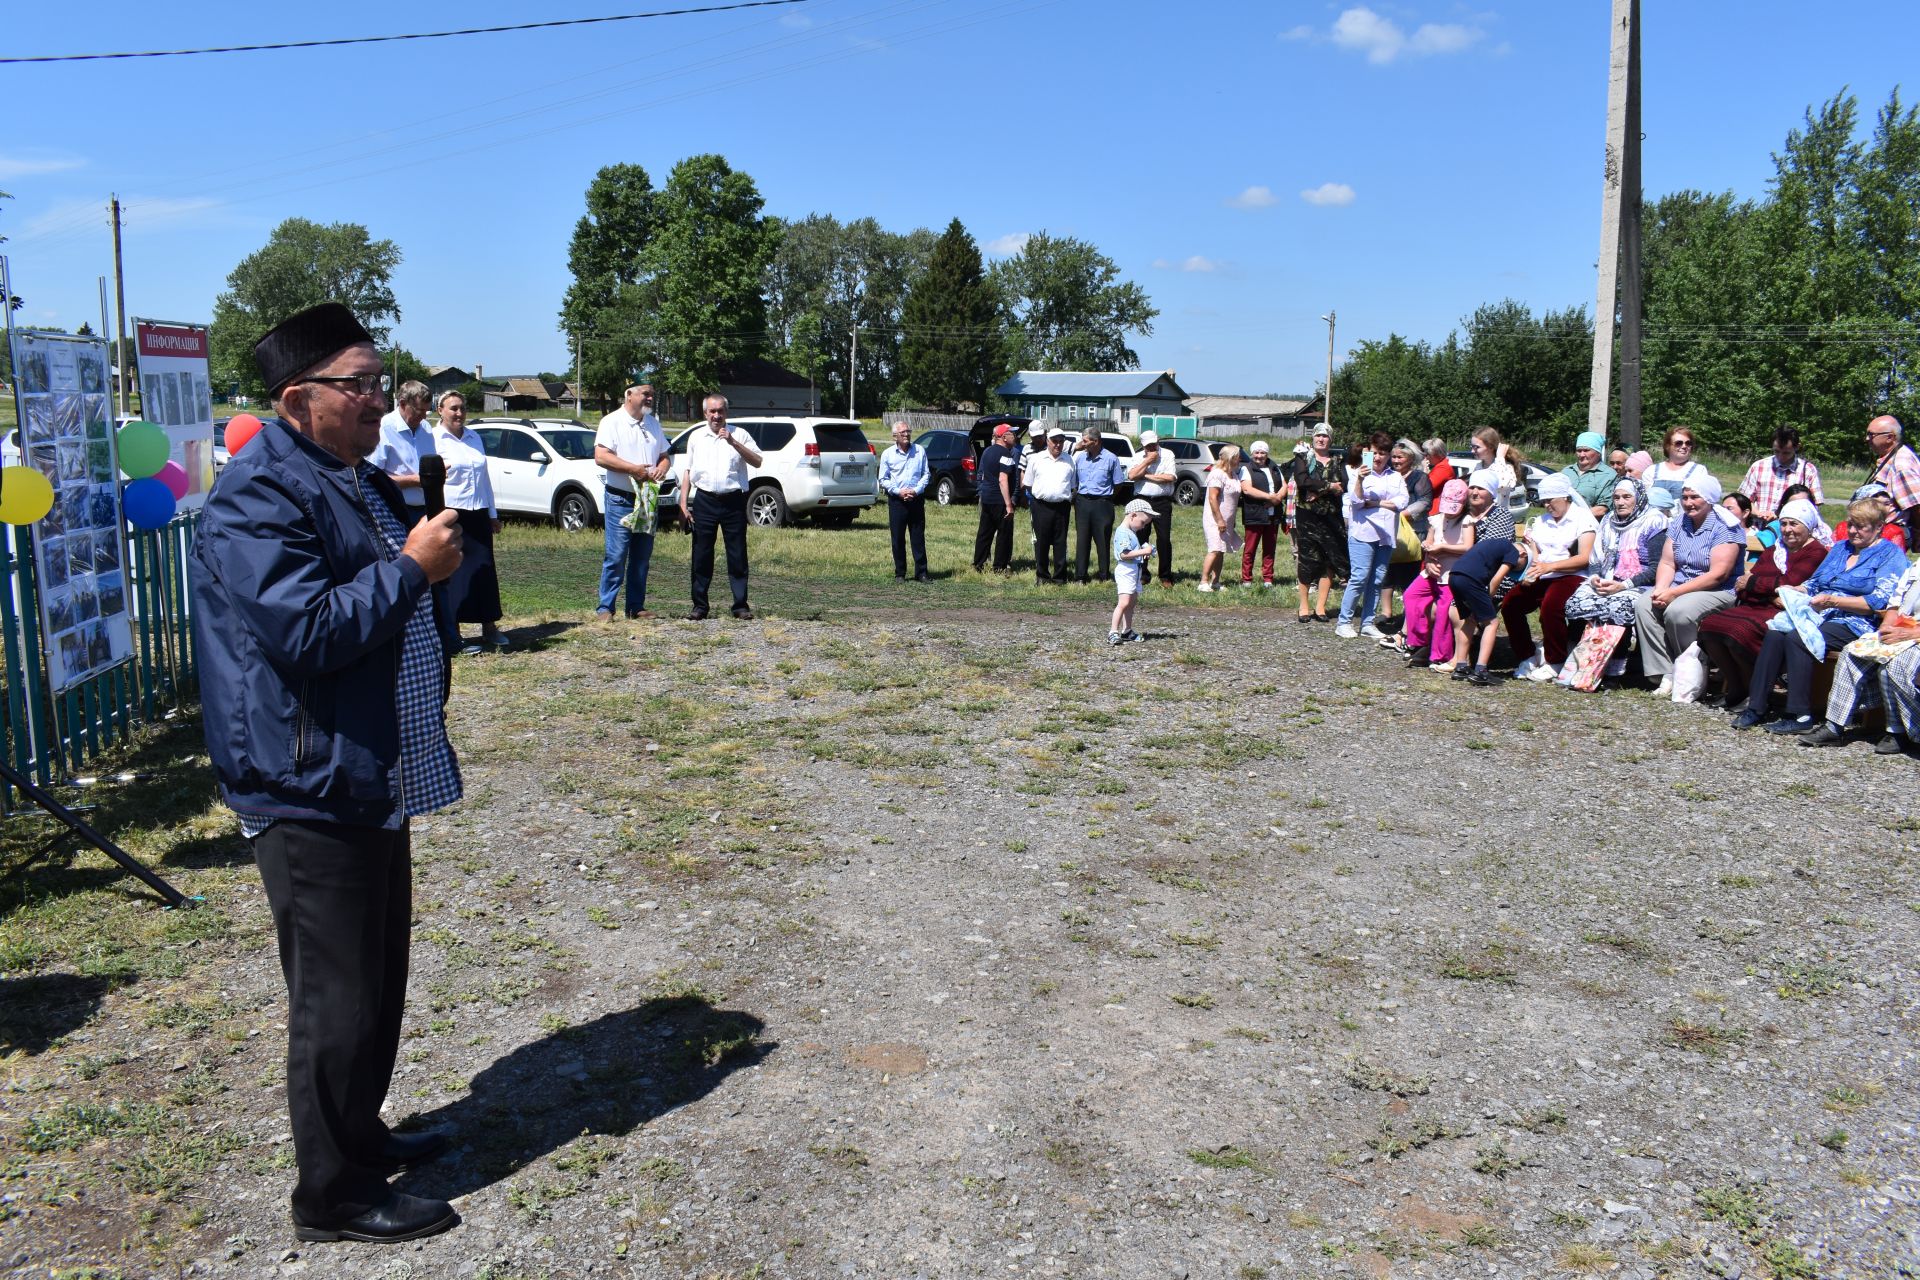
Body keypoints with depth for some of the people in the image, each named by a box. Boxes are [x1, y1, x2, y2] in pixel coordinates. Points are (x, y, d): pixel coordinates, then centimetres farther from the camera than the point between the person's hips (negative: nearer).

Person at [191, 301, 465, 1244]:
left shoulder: (361, 483, 14)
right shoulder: (259, 497, -17)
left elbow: (408, 611, 25)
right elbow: (307, 630, -26)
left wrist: (439, 550, 4)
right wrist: (412, 567, -19)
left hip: (375, 779, 10)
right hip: (310, 792, -10)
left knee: (378, 978, 20)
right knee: (338, 999, 1)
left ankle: (361, 1136, 38)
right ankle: (333, 1194, 16)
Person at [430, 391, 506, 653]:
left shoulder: (474, 437, 15)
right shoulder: (433, 439, -5)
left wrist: (493, 513, 21)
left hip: (478, 513, 6)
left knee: (484, 570, 9)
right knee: (455, 573, -2)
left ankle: (489, 627, 19)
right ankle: (453, 634, 5)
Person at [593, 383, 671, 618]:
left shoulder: (653, 423, 17)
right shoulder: (612, 422, -4)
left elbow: (665, 454, 21)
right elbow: (601, 457, -15)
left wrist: (663, 467, -3)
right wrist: (635, 469, -19)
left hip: (648, 499, 6)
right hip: (621, 499, -6)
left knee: (642, 557, 8)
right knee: (616, 556, -8)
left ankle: (636, 606, 15)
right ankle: (605, 607, -3)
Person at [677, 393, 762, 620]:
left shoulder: (739, 435, 5)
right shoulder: (696, 436, 13)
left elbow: (757, 462, -6)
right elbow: (687, 471, 15)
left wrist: (733, 442, -17)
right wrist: (683, 504, 7)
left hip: (733, 501, -2)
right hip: (704, 501, 2)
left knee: (737, 556, 1)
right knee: (701, 556, 4)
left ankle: (741, 606, 8)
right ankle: (699, 606, 11)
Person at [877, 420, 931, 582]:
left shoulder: (920, 451, 6)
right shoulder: (888, 454, 2)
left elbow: (926, 474, 8)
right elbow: (883, 479, 4)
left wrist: (916, 490, -8)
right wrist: (898, 491, -10)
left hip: (916, 499, 1)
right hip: (896, 500, -1)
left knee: (918, 538, 1)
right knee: (897, 539, 2)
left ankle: (921, 573, 5)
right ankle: (900, 573, 11)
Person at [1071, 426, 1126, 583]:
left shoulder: (1110, 458, -4)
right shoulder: (1079, 457, 7)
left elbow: (1118, 484, 3)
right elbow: (1074, 482, 15)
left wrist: (1105, 497, 4)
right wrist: (1076, 498, 7)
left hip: (1102, 504, -3)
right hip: (1082, 502, 3)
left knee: (1103, 541, 2)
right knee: (1082, 540, 5)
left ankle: (1105, 575, 10)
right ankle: (1080, 575, 10)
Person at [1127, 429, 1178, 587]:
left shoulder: (1167, 455, 3)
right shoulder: (1139, 457, 9)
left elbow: (1170, 477, -11)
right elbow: (1131, 475, -7)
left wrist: (1146, 475, -6)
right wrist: (1148, 461, -9)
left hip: (1162, 502, -2)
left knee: (1164, 539, -5)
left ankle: (1165, 577, 2)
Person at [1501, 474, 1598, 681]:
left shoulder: (1582, 517, 1)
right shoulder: (1541, 521, 21)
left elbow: (1584, 558, -10)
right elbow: (1534, 556, 15)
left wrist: (1549, 566, -20)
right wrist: (1531, 572, -9)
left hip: (1572, 576, -6)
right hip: (1543, 578, 7)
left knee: (1550, 606, -35)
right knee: (1509, 604, -16)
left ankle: (1554, 664, -20)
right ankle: (1527, 658, -3)